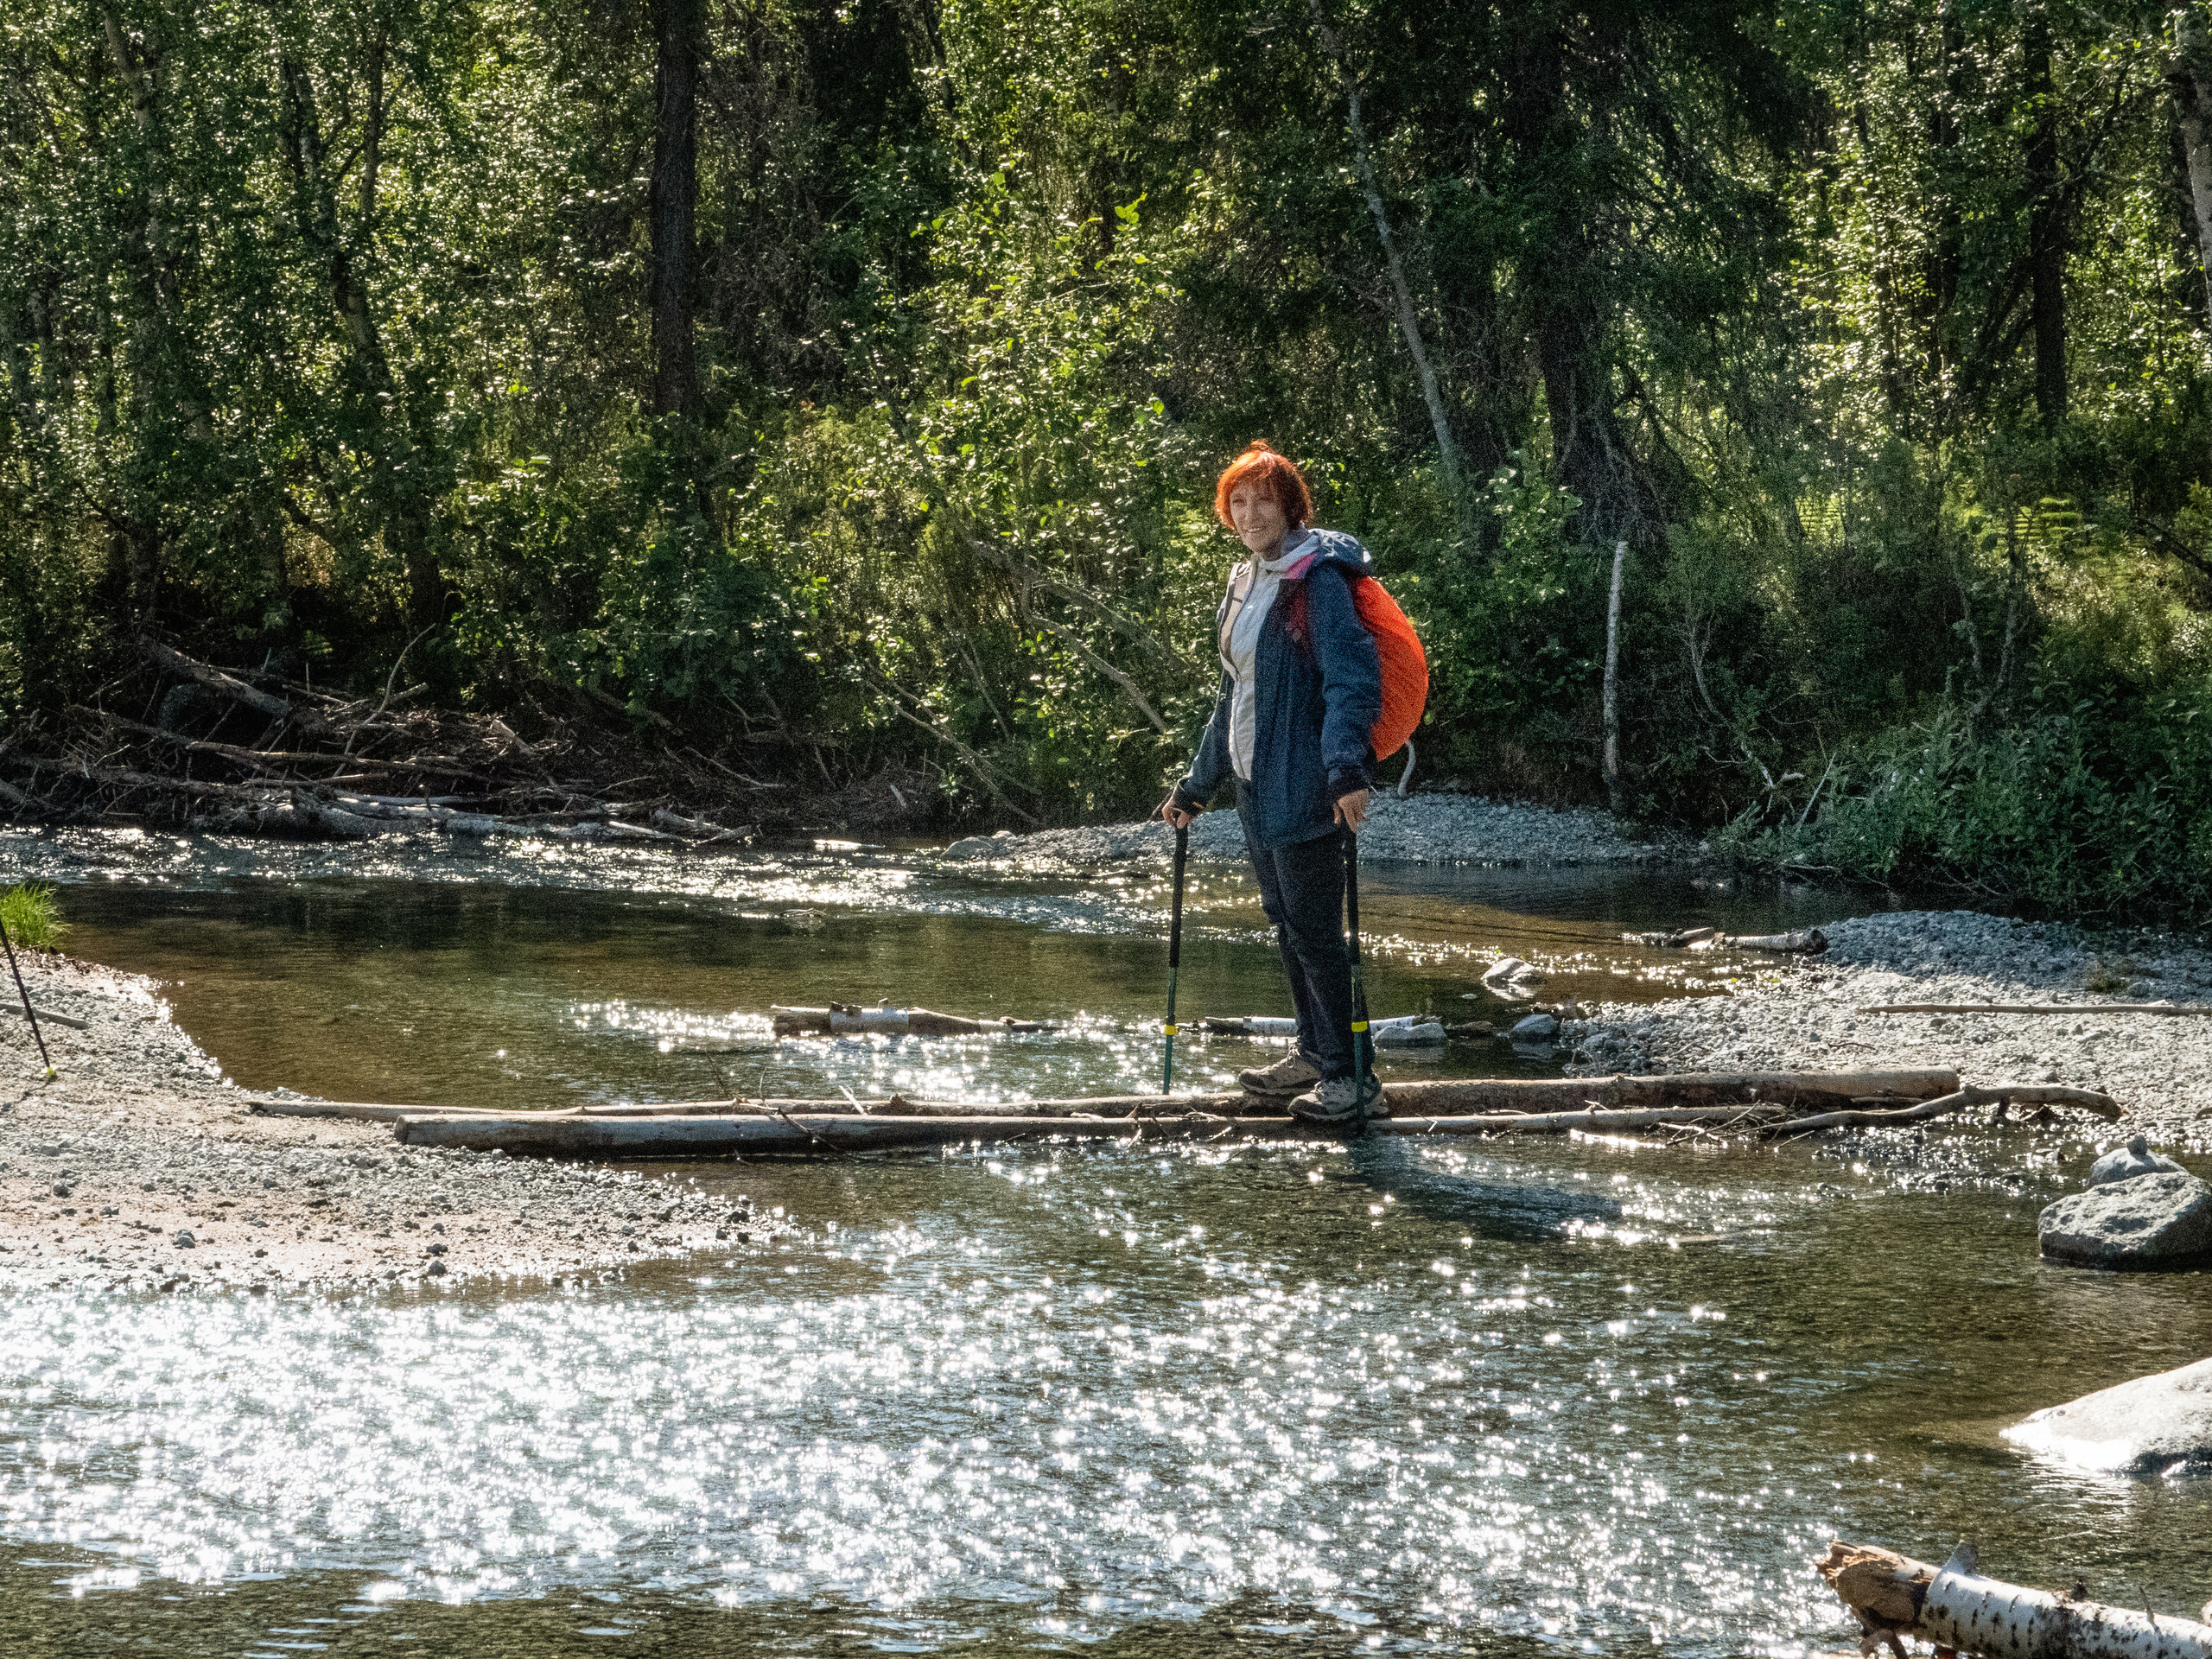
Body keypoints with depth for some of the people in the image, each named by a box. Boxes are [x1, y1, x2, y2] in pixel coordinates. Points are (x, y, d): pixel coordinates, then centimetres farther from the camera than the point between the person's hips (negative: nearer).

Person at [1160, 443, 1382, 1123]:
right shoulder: (1248, 582, 15)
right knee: (1286, 922, 17)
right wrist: (1197, 784, 25)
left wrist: (1346, 768, -33)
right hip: (1255, 784, 9)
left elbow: (1353, 676, -21)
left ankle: (1350, 1075, 2)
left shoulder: (1318, 578, -12)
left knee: (1315, 931, -5)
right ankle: (1313, 1053, 28)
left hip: (1302, 787, -9)